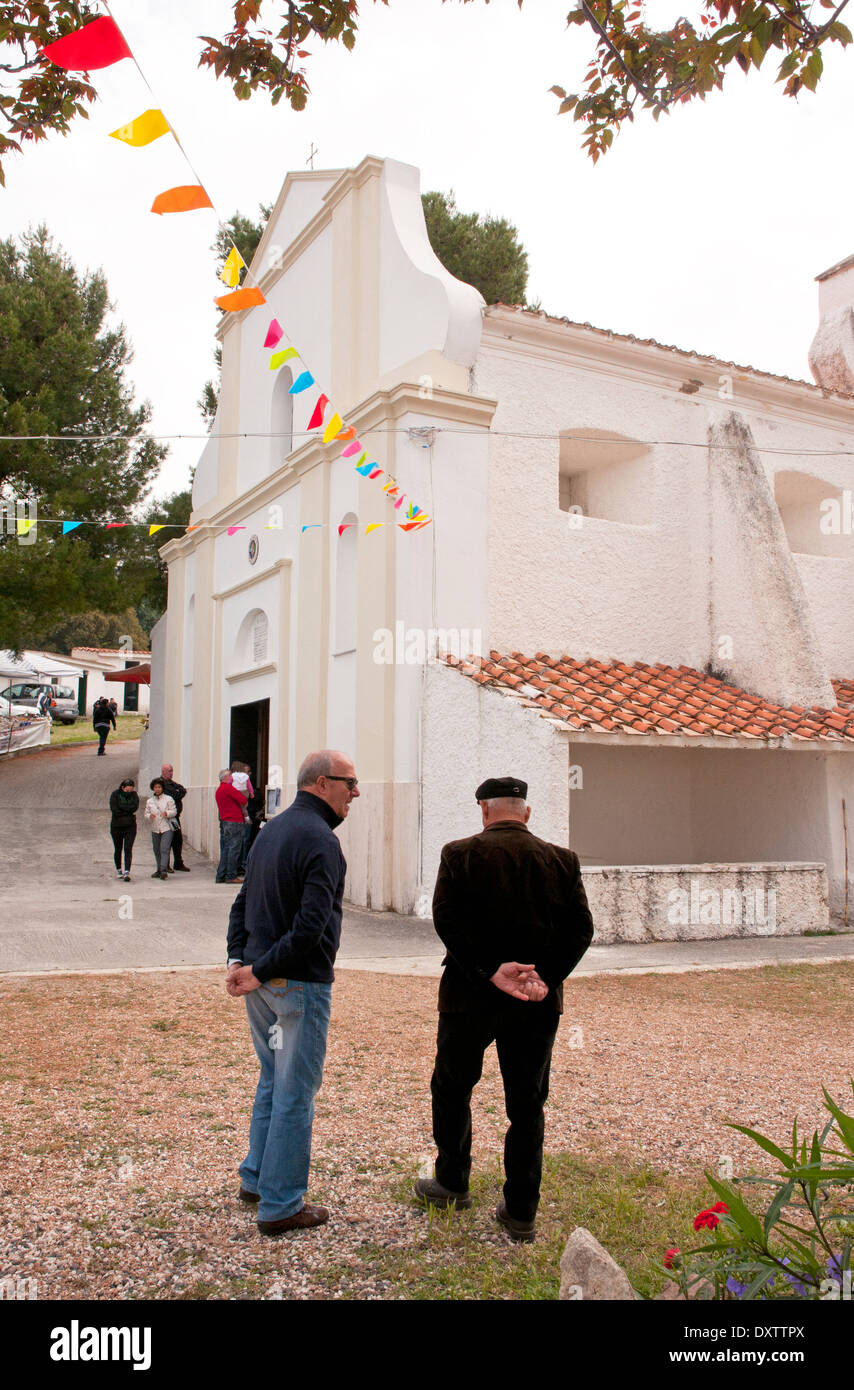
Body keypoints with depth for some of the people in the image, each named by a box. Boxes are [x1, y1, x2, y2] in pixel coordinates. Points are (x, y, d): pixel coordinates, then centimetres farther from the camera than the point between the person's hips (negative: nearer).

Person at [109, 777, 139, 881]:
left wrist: (122, 808, -16)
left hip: (130, 826, 0)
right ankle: (118, 870, 29)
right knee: (118, 849, 11)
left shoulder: (134, 794, 0)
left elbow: (135, 807, -15)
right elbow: (114, 810, -17)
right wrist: (128, 811, -12)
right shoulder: (115, 794, -7)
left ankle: (127, 872, -16)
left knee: (128, 849, -11)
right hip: (116, 827, 0)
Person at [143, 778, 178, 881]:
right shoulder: (149, 801, 12)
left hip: (167, 828, -4)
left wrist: (167, 813, -21)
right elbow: (146, 813, 12)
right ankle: (159, 870, 23)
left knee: (164, 849, -16)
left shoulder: (168, 799, 2)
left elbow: (174, 811, -1)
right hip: (155, 829, 4)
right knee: (156, 850, 10)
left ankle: (163, 870, -22)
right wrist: (150, 816, -11)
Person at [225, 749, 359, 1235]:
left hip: (263, 985, 9)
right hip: (299, 984, -9)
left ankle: (257, 1178, 33)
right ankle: (281, 1205, 12)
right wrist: (258, 972, -18)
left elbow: (244, 902, 13)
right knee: (295, 1093, 2)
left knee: (273, 1080, 22)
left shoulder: (272, 829, 11)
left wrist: (239, 960, 5)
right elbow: (310, 926, -25)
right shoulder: (321, 840, -18)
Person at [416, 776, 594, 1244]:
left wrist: (490, 972, -15)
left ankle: (452, 1182, 33)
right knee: (526, 1104, 12)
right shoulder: (561, 861, 1)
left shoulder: (460, 854, -6)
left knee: (452, 1088, 20)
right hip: (539, 1004, 2)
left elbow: (447, 919, -15)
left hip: (471, 996, -2)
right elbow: (581, 928, -4)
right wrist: (545, 978, -9)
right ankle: (521, 1212, 17)